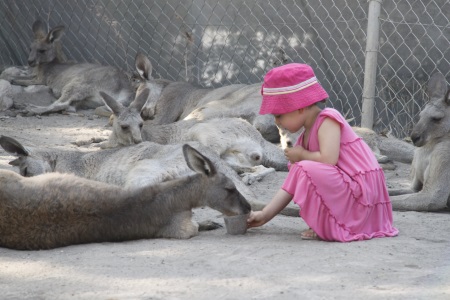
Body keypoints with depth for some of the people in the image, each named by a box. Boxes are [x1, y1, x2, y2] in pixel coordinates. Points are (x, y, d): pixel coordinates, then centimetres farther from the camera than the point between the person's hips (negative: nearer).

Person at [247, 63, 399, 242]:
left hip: (361, 190, -10)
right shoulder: (306, 137, 14)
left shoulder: (327, 121, -11)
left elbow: (329, 159, -29)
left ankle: (328, 227, -10)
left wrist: (302, 155, -10)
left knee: (307, 169, -24)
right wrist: (264, 215, 7)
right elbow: (290, 186, 12)